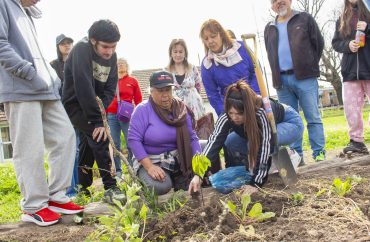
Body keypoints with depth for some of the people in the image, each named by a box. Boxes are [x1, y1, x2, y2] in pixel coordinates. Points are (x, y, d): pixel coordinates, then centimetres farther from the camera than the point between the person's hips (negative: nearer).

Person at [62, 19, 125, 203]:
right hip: (74, 104, -7)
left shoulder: (111, 56, -4)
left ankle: (83, 188, 26)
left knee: (89, 142, 12)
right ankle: (110, 188, -17)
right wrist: (97, 121, -31)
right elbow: (84, 89, -31)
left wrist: (101, 113, -21)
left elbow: (109, 89, -5)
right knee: (99, 137, -21)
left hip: (91, 104, 7)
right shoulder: (82, 50, -25)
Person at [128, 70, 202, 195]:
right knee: (160, 187, -32)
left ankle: (175, 180, 13)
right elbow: (134, 139, -18)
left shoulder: (181, 108, 2)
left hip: (179, 159, 5)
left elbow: (192, 138, 1)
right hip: (151, 160, -5)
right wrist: (149, 166, -27)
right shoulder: (143, 110, -12)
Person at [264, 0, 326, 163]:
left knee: (313, 117, -3)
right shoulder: (269, 28, 18)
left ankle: (319, 152, 2)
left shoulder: (304, 19, 8)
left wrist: (310, 66, 3)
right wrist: (277, 76, 10)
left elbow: (319, 43, 6)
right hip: (282, 80, 4)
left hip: (305, 77, -3)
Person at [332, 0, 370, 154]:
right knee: (350, 107, 0)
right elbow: (335, 43, 13)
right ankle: (356, 140, 7)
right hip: (351, 70, 3)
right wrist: (347, 44, -7)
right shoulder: (342, 20, 17)